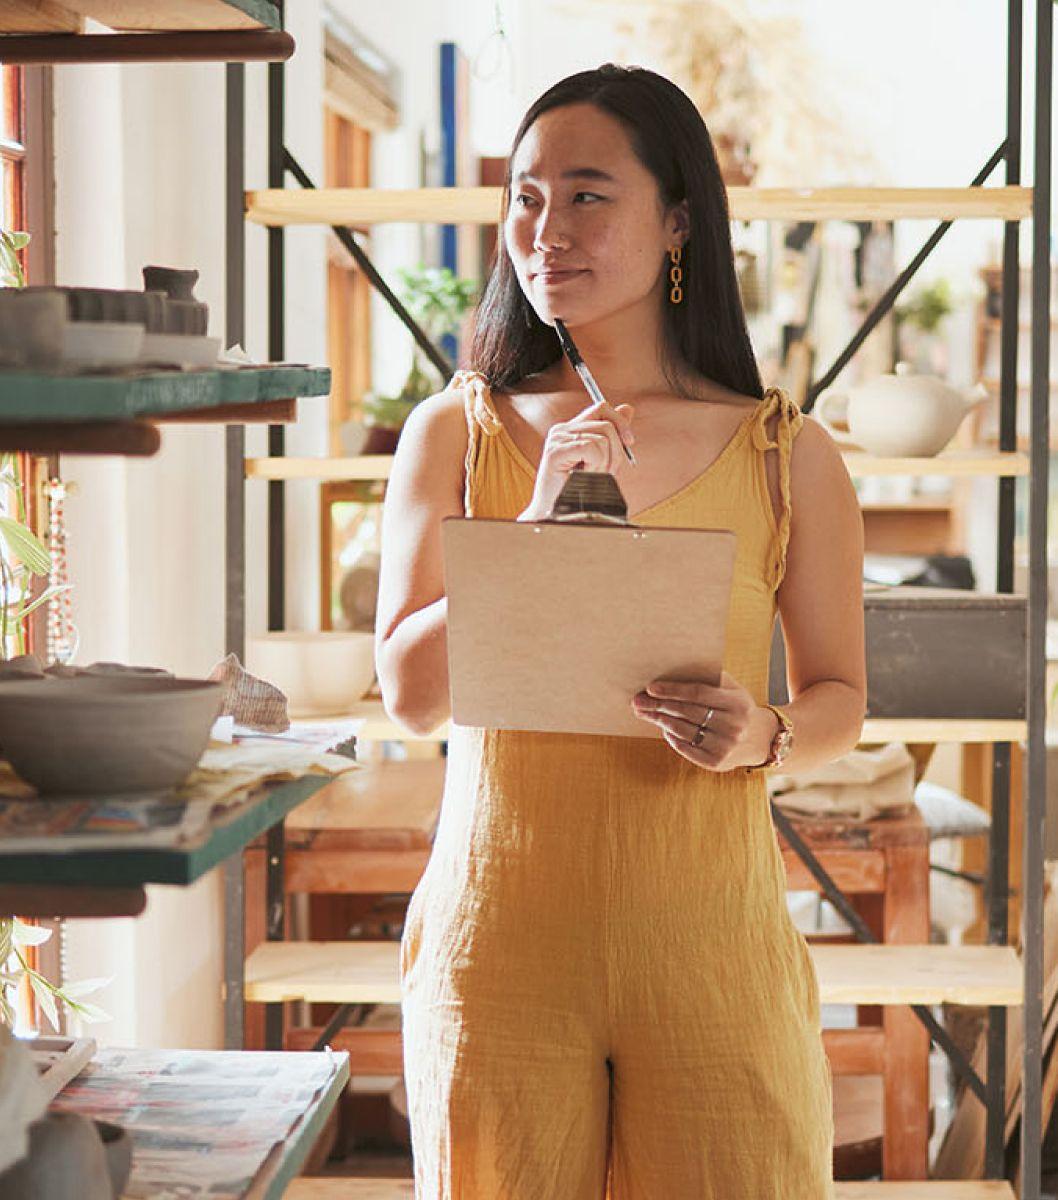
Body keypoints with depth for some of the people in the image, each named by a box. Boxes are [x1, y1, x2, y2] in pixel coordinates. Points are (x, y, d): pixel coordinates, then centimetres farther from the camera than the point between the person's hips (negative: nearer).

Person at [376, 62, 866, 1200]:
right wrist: (540, 519, -14)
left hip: (708, 942, 0)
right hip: (500, 929, 0)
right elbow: (408, 688, -3)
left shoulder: (789, 456, 2)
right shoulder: (456, 432, 4)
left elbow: (839, 697, 9)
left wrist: (762, 734, -13)